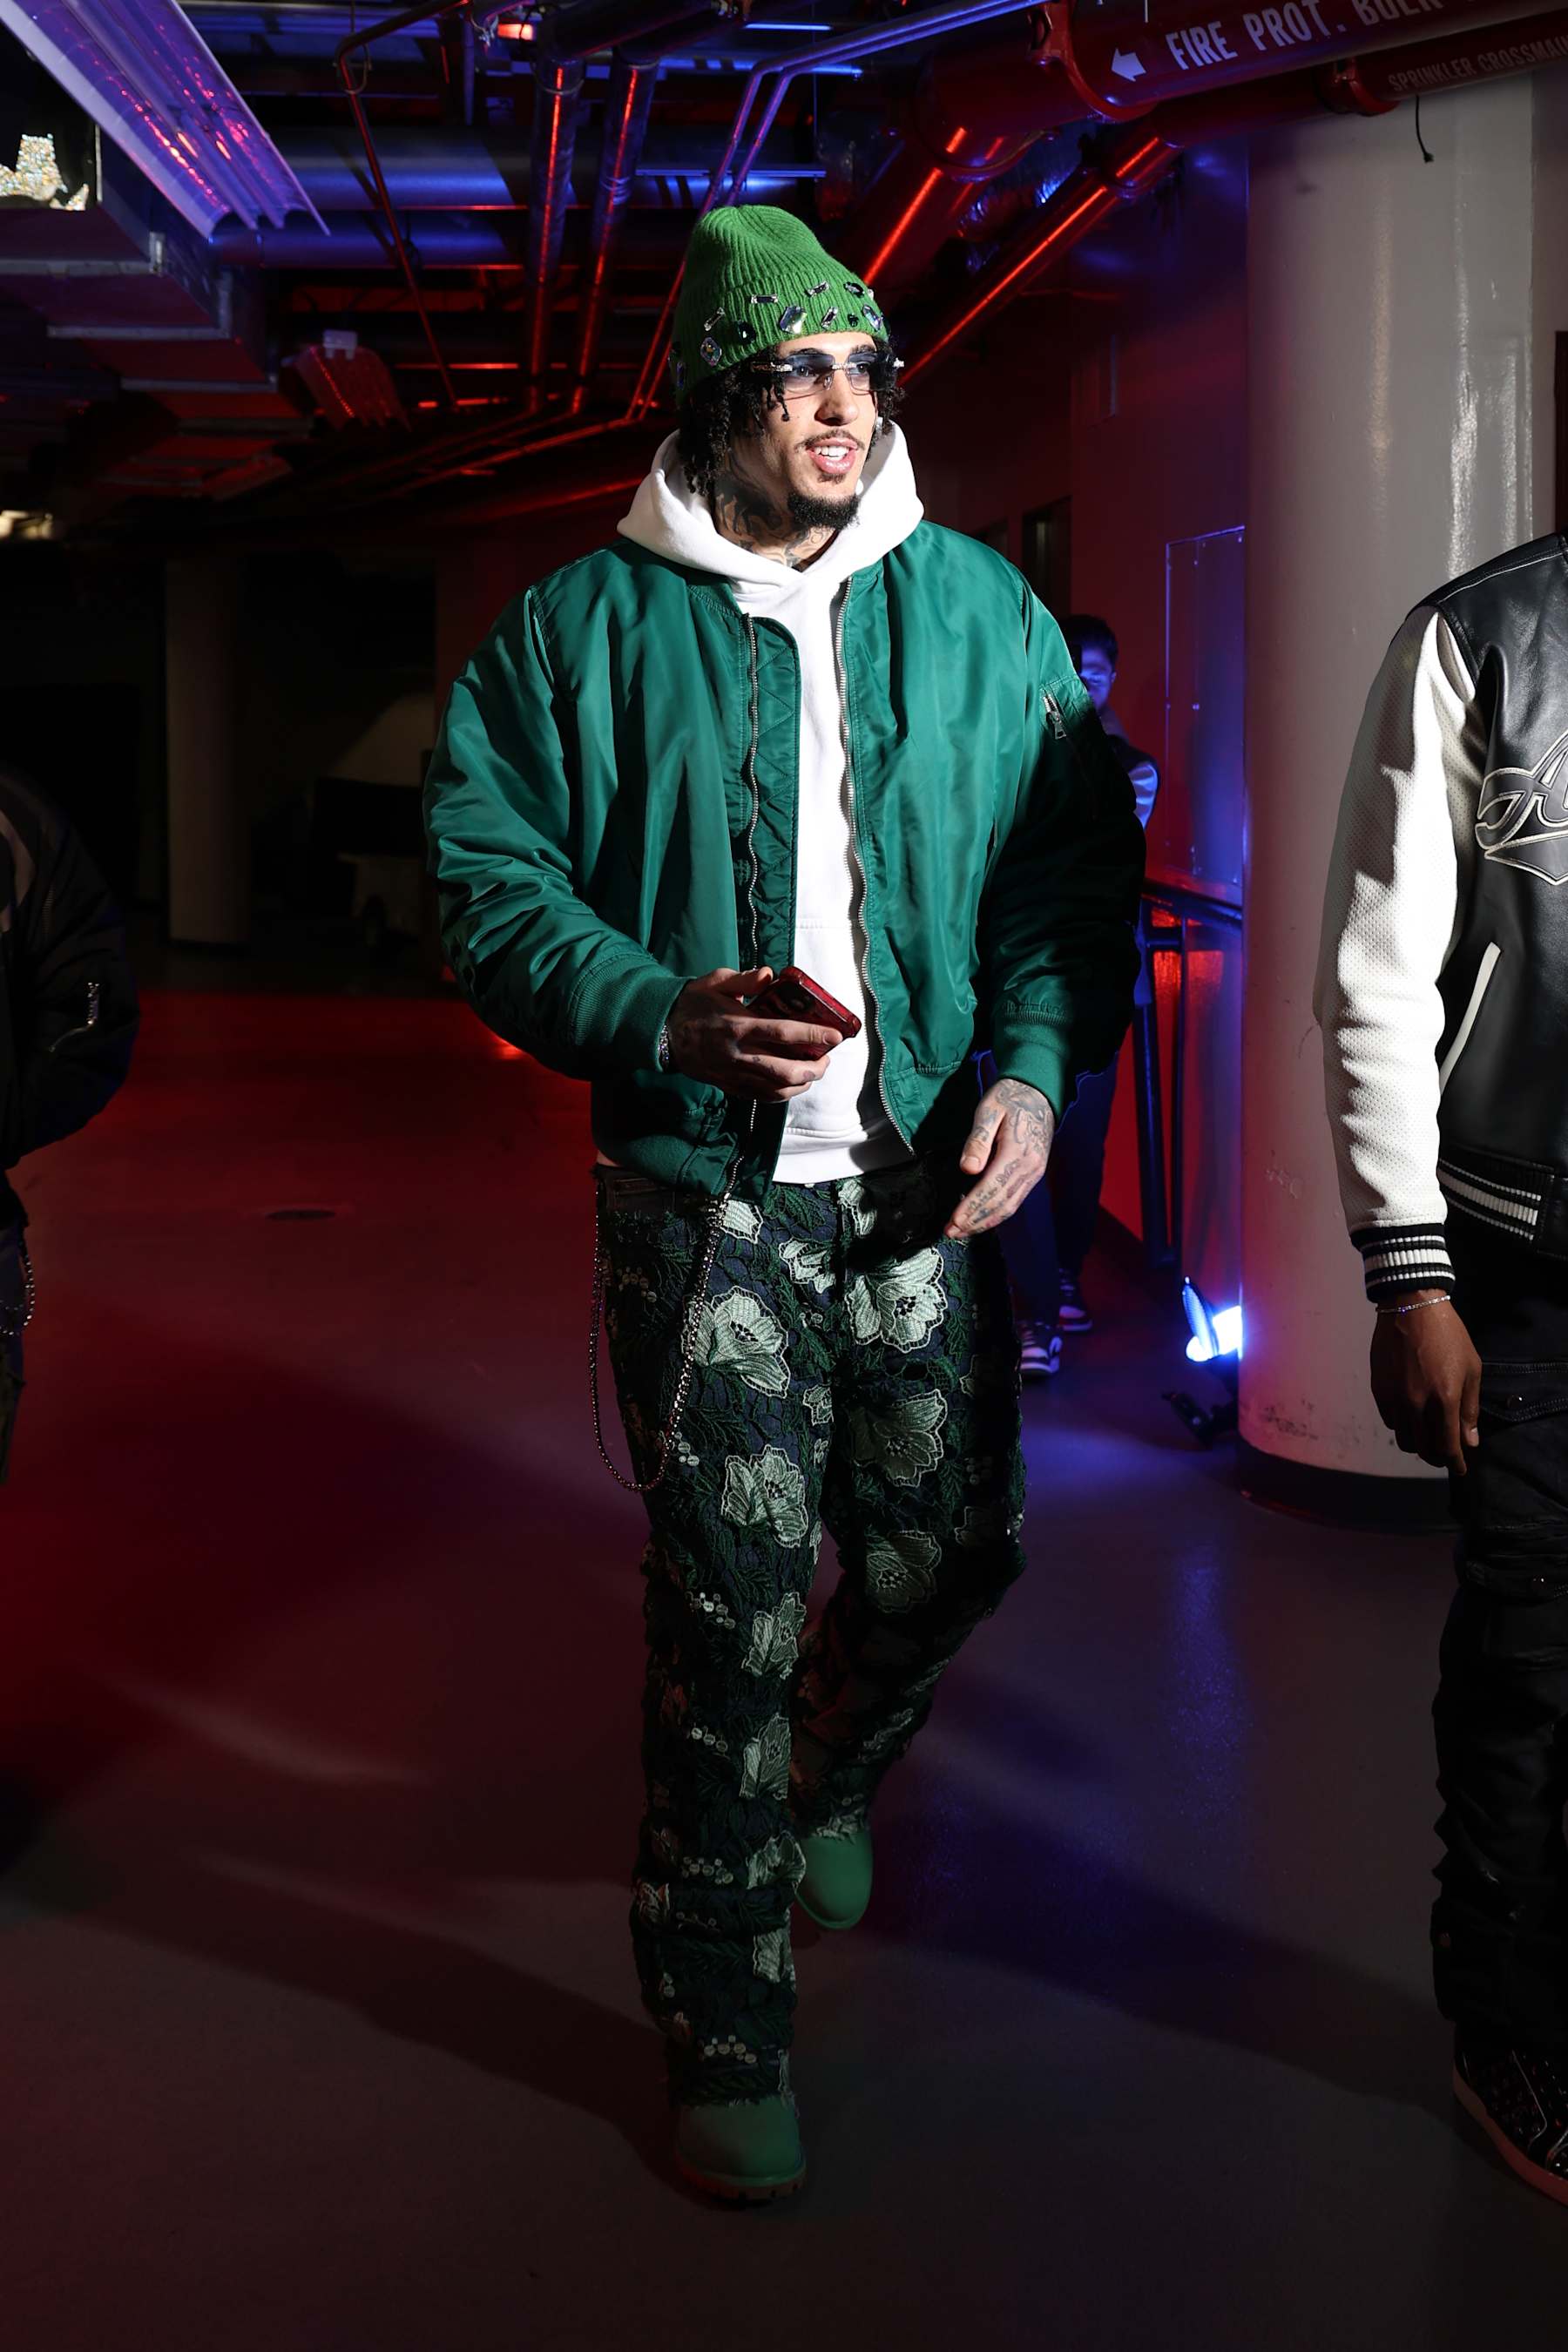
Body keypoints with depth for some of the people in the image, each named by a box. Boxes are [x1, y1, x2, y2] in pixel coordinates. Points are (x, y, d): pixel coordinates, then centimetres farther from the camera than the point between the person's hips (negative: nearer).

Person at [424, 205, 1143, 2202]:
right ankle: (725, 2042, 13)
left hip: (931, 1183, 3)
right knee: (728, 1608, -2)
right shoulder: (587, 627, 1)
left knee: (949, 1549, 10)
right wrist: (670, 1019, -18)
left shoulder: (983, 610, 8)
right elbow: (490, 878, -1)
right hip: (703, 1191, -3)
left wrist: (1037, 1067, -6)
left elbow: (1079, 867, 10)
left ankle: (825, 1780, 45)